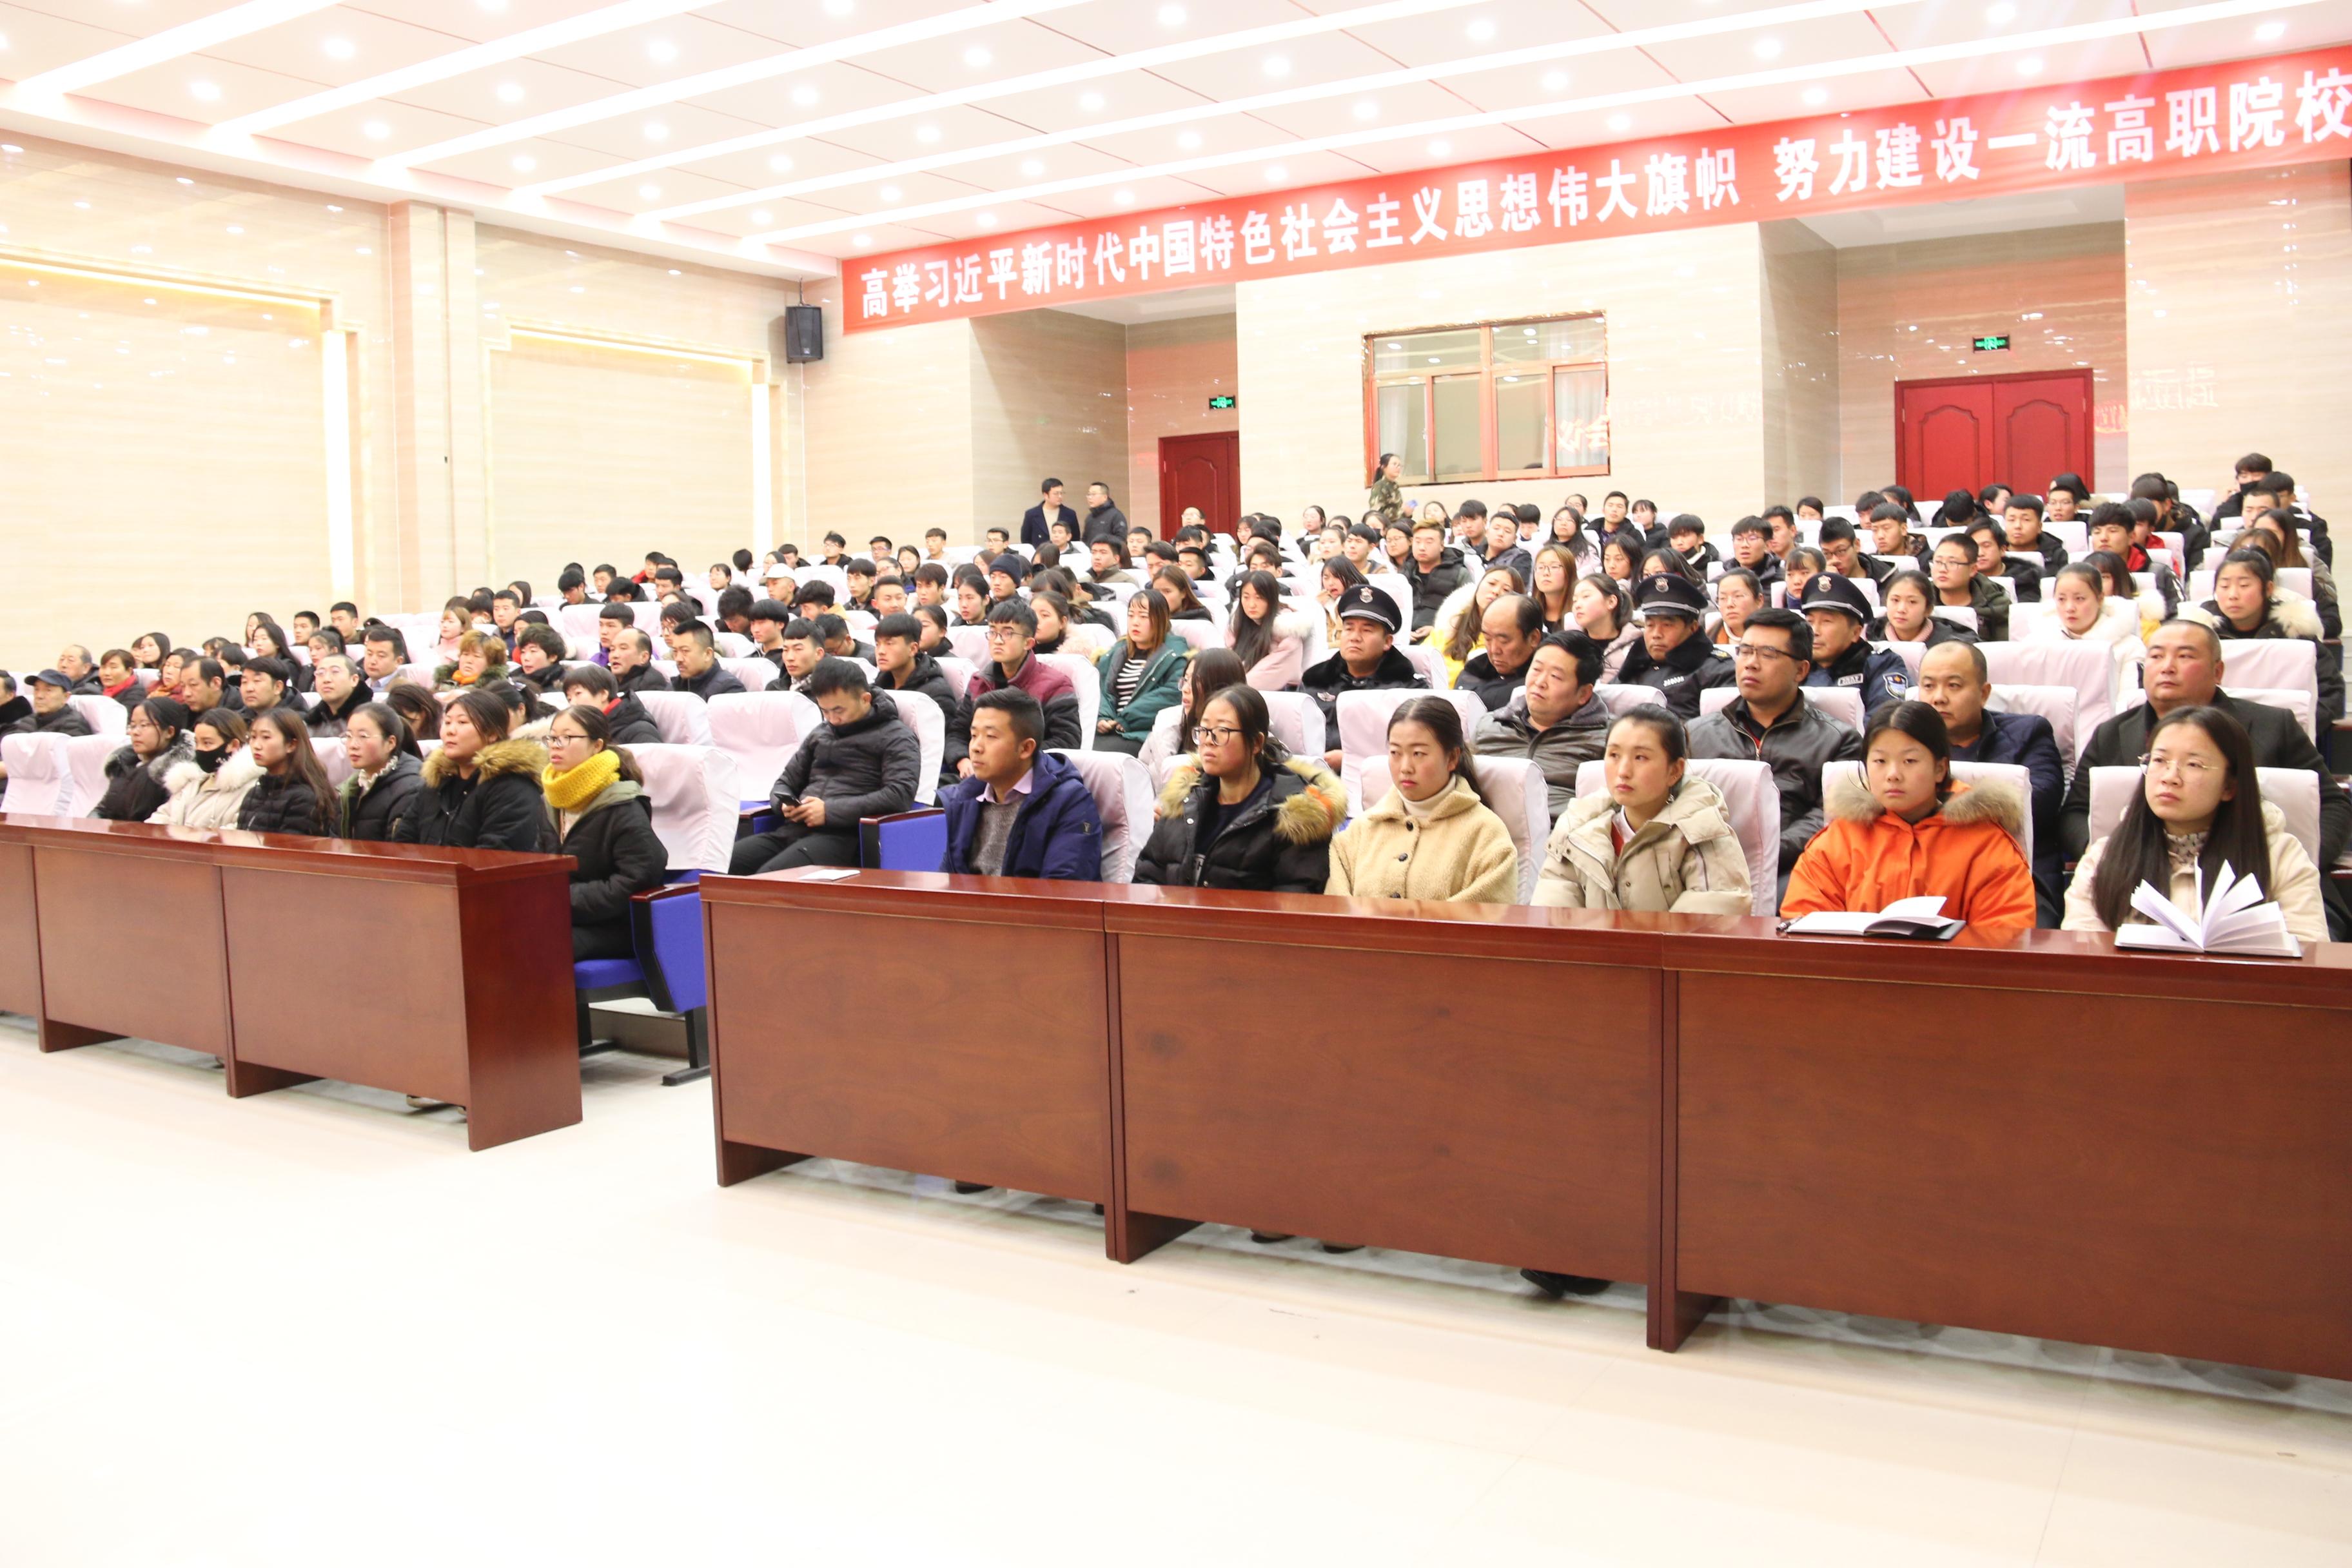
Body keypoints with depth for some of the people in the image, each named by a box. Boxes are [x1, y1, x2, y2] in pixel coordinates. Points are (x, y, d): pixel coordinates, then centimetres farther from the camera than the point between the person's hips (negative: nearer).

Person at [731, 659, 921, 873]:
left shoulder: (894, 737, 4)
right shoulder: (820, 734, 24)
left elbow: (901, 793, -11)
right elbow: (785, 783, 31)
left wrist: (830, 811, -14)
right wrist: (784, 805, 4)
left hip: (843, 836, -7)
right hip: (794, 830, 7)